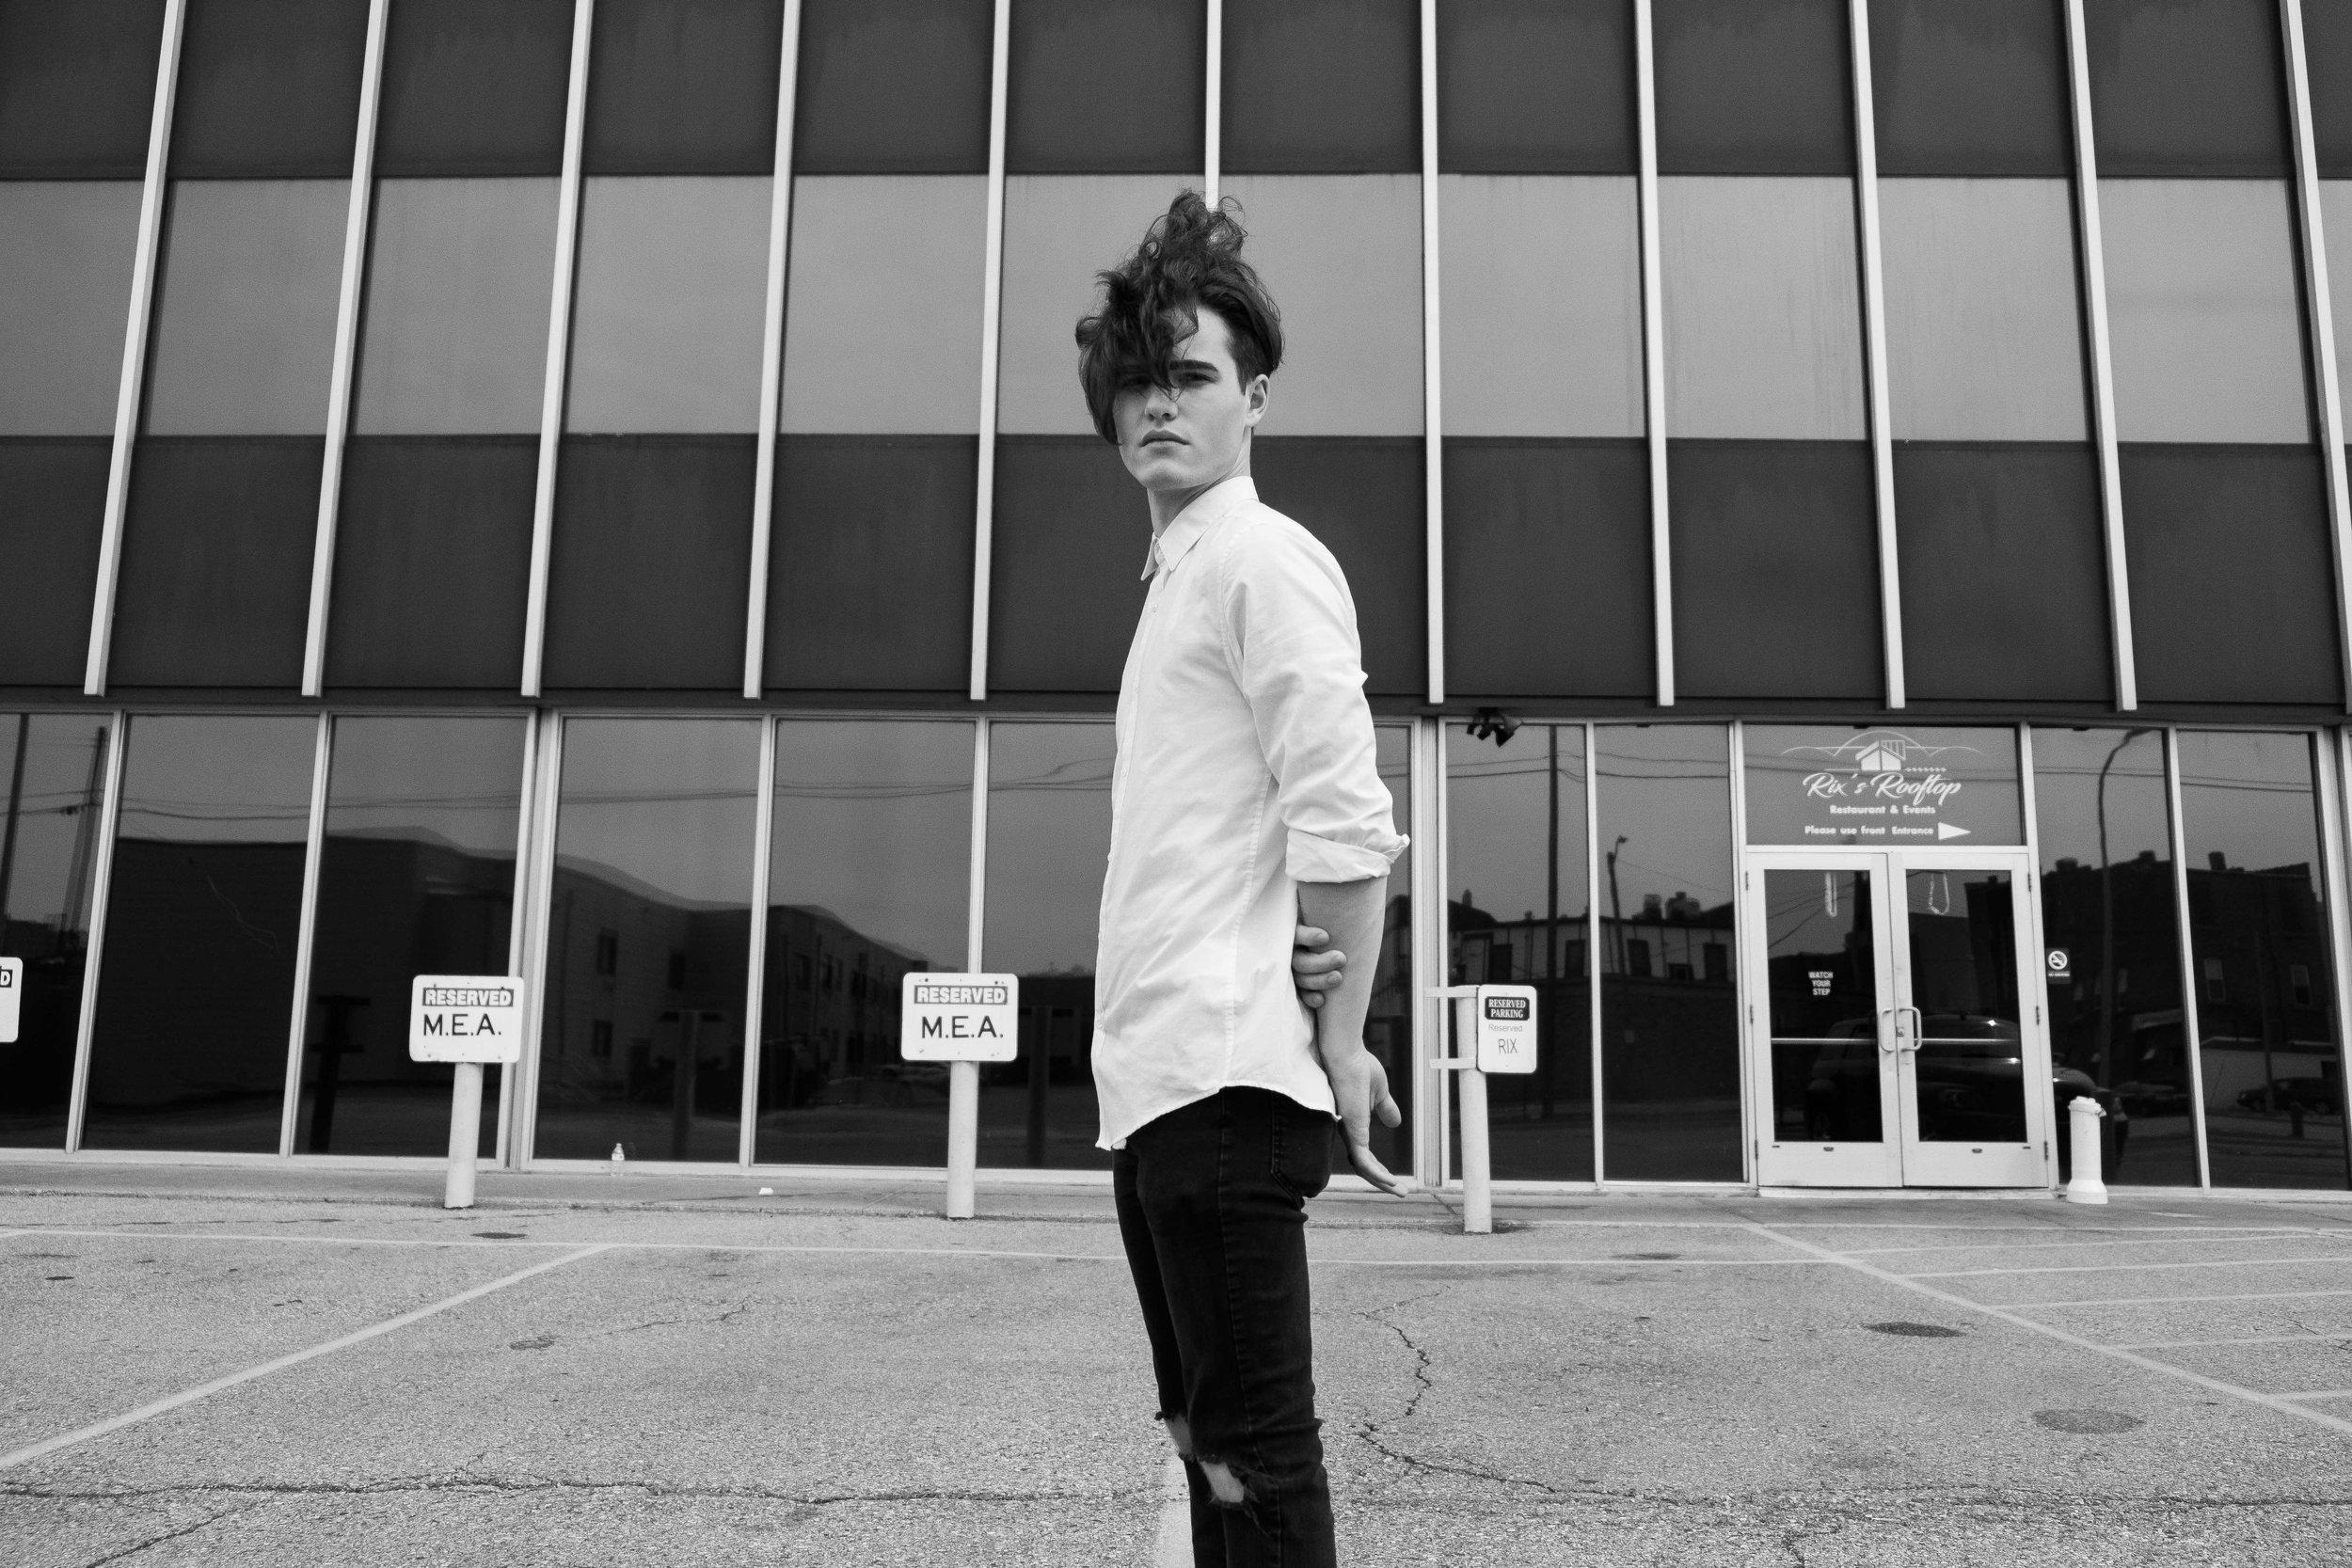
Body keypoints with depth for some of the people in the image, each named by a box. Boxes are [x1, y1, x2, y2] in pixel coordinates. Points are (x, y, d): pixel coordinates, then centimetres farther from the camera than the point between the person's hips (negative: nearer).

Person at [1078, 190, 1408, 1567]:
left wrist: (1338, 1040, -12)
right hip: (1163, 1079, 10)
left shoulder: (1263, 557, -6)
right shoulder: (1184, 575, 21)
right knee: (1215, 1439, 18)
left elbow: (1345, 822, -14)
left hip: (1222, 1077, -10)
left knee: (1256, 1452, -2)